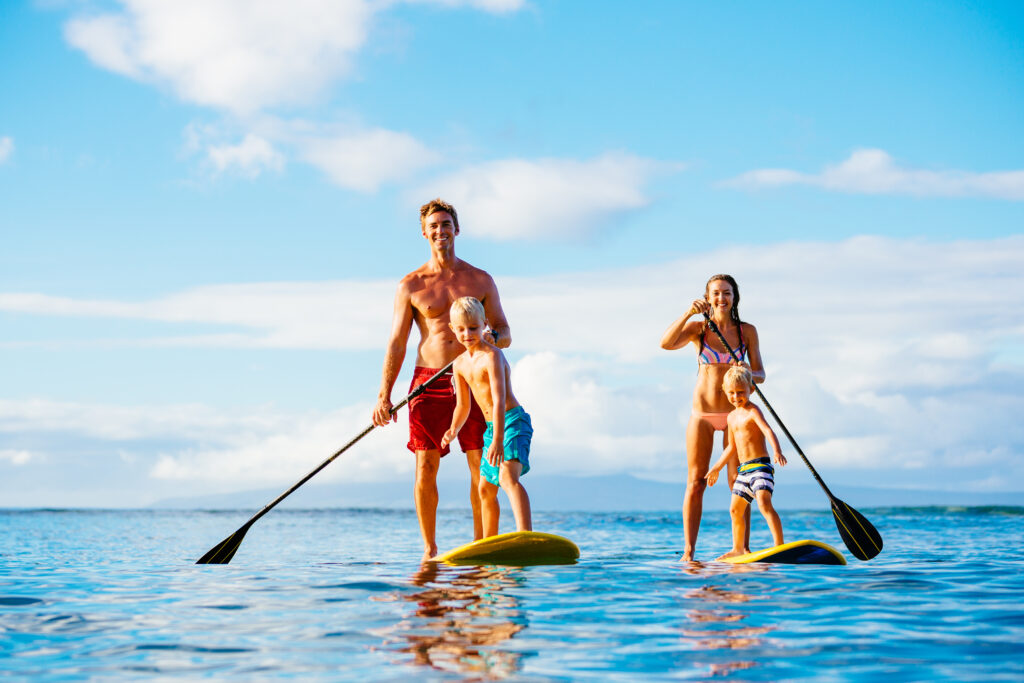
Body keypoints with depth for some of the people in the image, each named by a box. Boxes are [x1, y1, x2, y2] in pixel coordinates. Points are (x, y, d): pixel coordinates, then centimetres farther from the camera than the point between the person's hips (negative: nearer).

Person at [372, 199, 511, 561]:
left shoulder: (480, 280, 8)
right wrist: (384, 395, -5)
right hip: (428, 382, 0)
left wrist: (489, 336, -16)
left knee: (481, 468, -4)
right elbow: (397, 343, 4)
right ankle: (429, 548, 6)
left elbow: (505, 335, 9)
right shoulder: (411, 285, 6)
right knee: (425, 469, -4)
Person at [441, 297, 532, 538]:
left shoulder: (491, 356, -17)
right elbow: (463, 405, 18)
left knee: (508, 477, -31)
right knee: (485, 490, 17)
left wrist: (497, 440, -33)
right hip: (491, 426, 9)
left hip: (513, 421, -9)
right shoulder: (460, 364, 9)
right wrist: (453, 430, -1)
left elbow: (499, 400, -26)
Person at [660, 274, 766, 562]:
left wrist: (748, 374, -20)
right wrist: (689, 312, -26)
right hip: (702, 413, 0)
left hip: (734, 413, 0)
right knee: (695, 482, -1)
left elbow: (760, 374, 3)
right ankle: (688, 551, 0)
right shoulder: (698, 328, 2)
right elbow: (666, 343, -16)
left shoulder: (747, 331, 4)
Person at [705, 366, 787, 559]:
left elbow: (768, 430, -27)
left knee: (764, 503, -26)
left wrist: (777, 450, -44)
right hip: (743, 470, 9)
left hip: (760, 465, -9)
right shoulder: (732, 417, 17)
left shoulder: (753, 411, -9)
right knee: (735, 509, 16)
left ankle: (780, 544, -30)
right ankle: (738, 549, 30)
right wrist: (716, 468, 33)